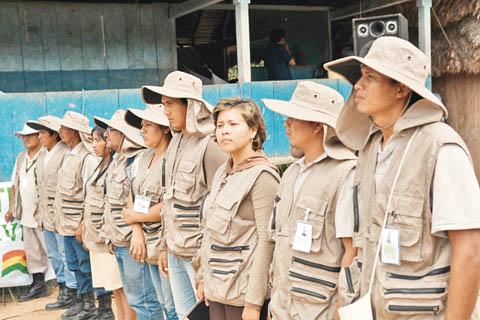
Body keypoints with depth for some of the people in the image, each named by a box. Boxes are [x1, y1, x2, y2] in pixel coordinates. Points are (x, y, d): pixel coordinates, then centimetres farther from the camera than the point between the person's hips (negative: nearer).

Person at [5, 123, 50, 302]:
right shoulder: (21, 158, 14)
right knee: (32, 252, 13)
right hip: (26, 214, 7)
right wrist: (12, 207, 17)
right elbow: (15, 184, 19)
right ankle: (38, 284, 23)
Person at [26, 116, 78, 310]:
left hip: (61, 215, -9)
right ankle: (62, 286, 27)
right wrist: (41, 212, 16)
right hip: (47, 215, 9)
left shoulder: (65, 154, -15)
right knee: (53, 255, 16)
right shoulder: (44, 155, 13)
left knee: (65, 254, -1)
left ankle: (71, 292, 10)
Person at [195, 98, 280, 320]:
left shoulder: (262, 175, -13)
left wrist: (254, 302, -18)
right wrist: (203, 277, 12)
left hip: (242, 289, -7)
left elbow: (266, 241, -17)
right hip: (216, 285, 7)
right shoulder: (222, 173, 9)